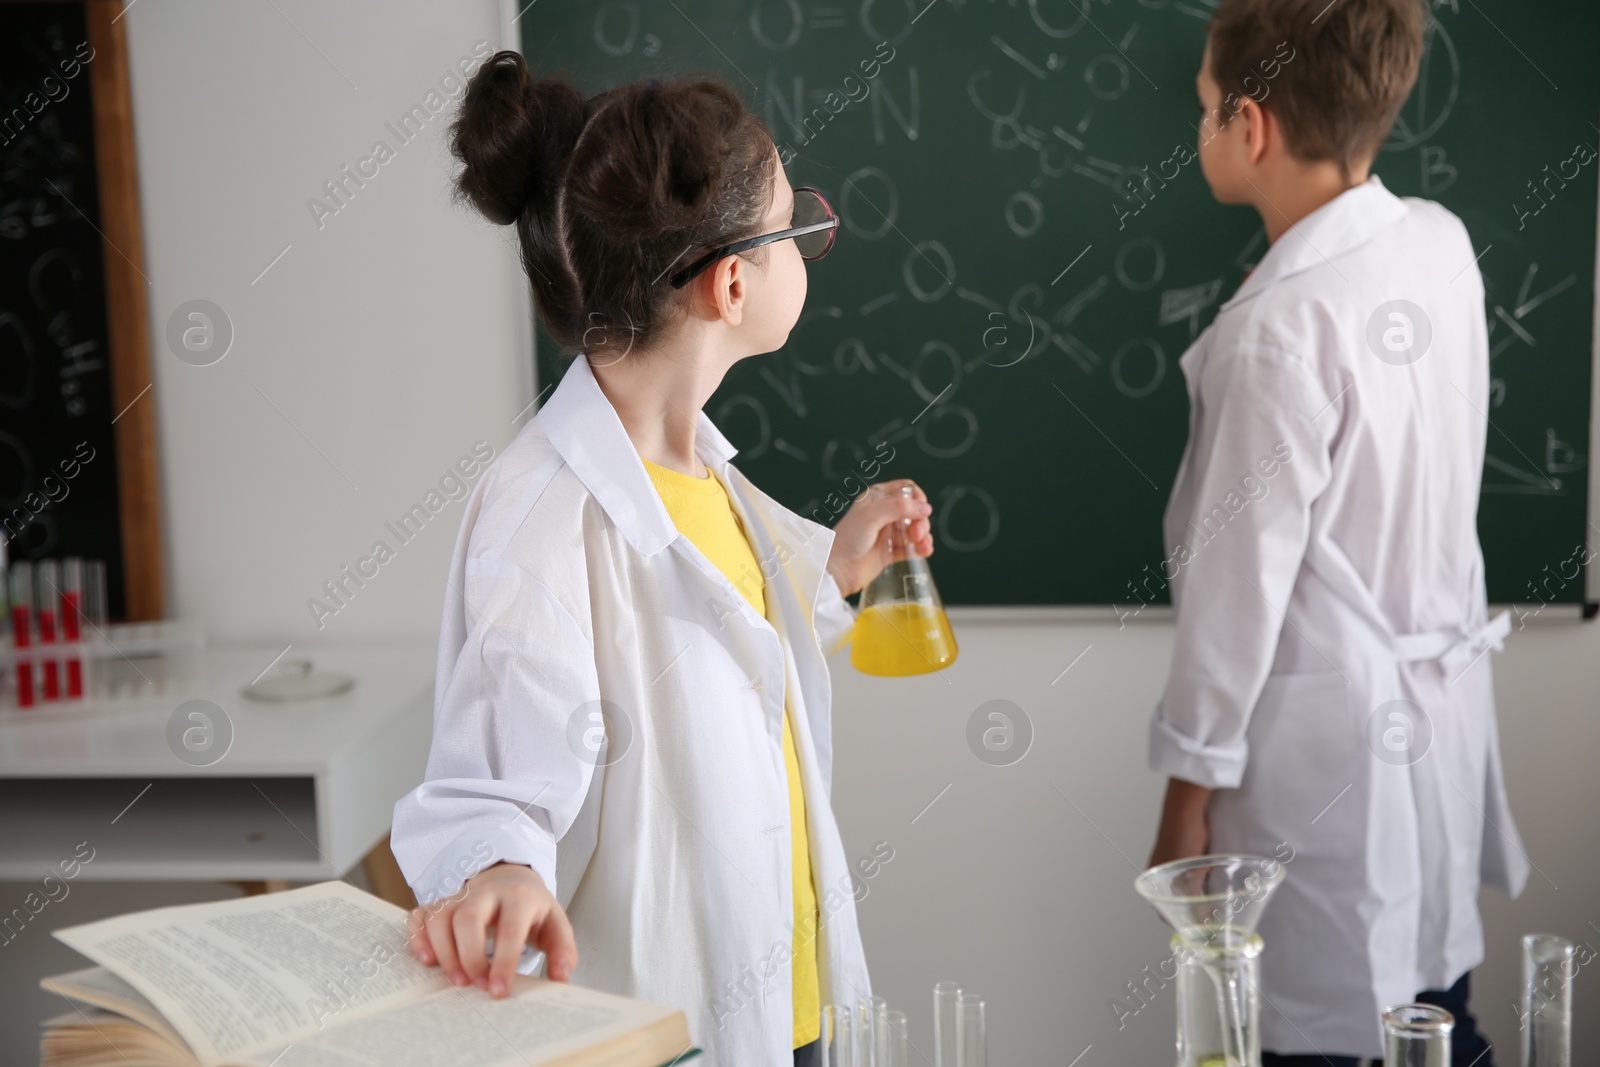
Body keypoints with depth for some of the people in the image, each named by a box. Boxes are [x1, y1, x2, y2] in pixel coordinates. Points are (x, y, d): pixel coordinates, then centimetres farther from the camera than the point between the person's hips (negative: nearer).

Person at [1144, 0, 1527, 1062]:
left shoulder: (1280, 331, -24)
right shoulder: (1442, 243, -2)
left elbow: (1240, 583, -20)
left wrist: (1189, 792, -9)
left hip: (1325, 753, -8)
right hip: (1445, 713, 8)